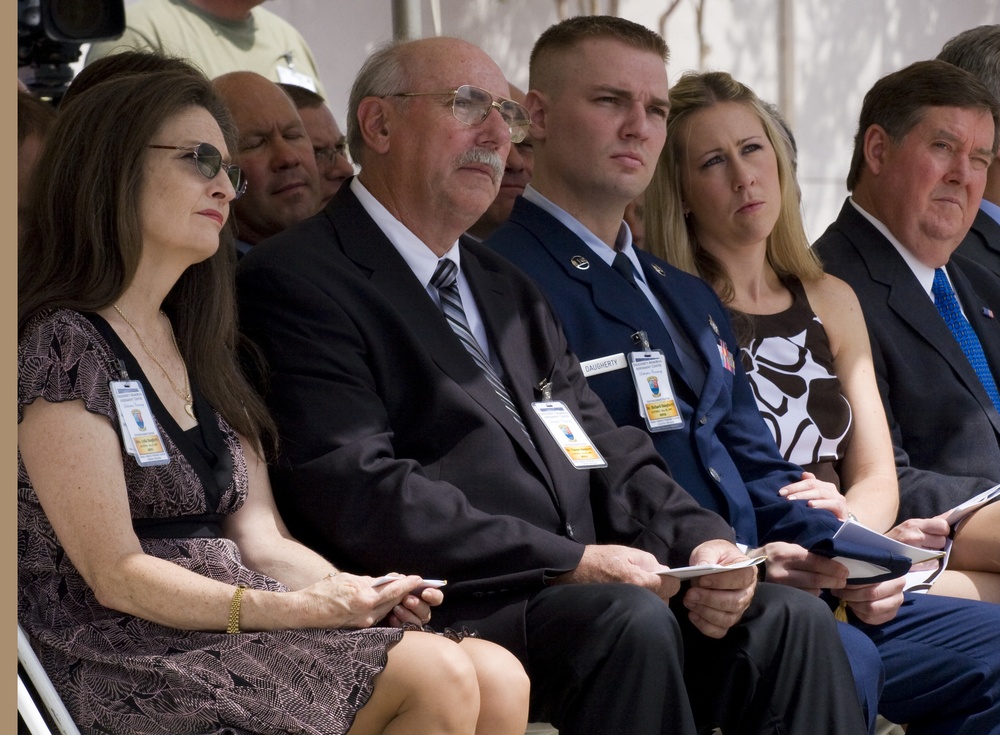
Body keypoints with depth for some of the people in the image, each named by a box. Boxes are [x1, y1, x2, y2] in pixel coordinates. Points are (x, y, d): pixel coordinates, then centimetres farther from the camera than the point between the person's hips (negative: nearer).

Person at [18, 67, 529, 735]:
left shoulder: (197, 351, 20)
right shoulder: (64, 345, -7)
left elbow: (262, 542, 13)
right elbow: (117, 575, -13)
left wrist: (358, 593, -8)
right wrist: (297, 610, -21)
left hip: (237, 626, 8)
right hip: (135, 658, -8)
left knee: (499, 677, -17)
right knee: (440, 680, -25)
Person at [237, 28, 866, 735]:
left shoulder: (509, 289, 26)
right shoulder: (296, 281, -3)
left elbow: (608, 453, 19)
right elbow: (358, 493, -14)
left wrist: (701, 542, -3)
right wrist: (568, 560, -17)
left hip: (579, 589, 8)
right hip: (452, 609, -8)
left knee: (790, 618, -14)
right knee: (632, 620, -33)